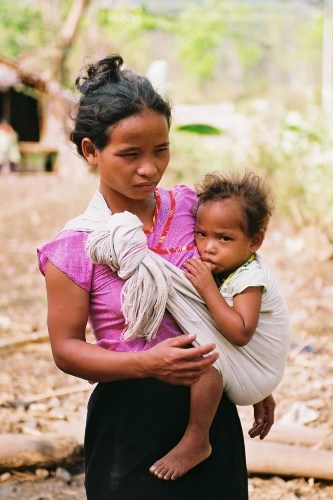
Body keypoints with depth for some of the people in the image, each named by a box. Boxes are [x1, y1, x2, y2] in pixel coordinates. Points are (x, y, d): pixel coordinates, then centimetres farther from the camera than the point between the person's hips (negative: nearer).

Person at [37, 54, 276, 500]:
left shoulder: (188, 208, -1)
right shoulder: (76, 247, -13)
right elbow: (66, 349, -9)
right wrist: (146, 364, -25)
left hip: (211, 404, 4)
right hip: (132, 416, -4)